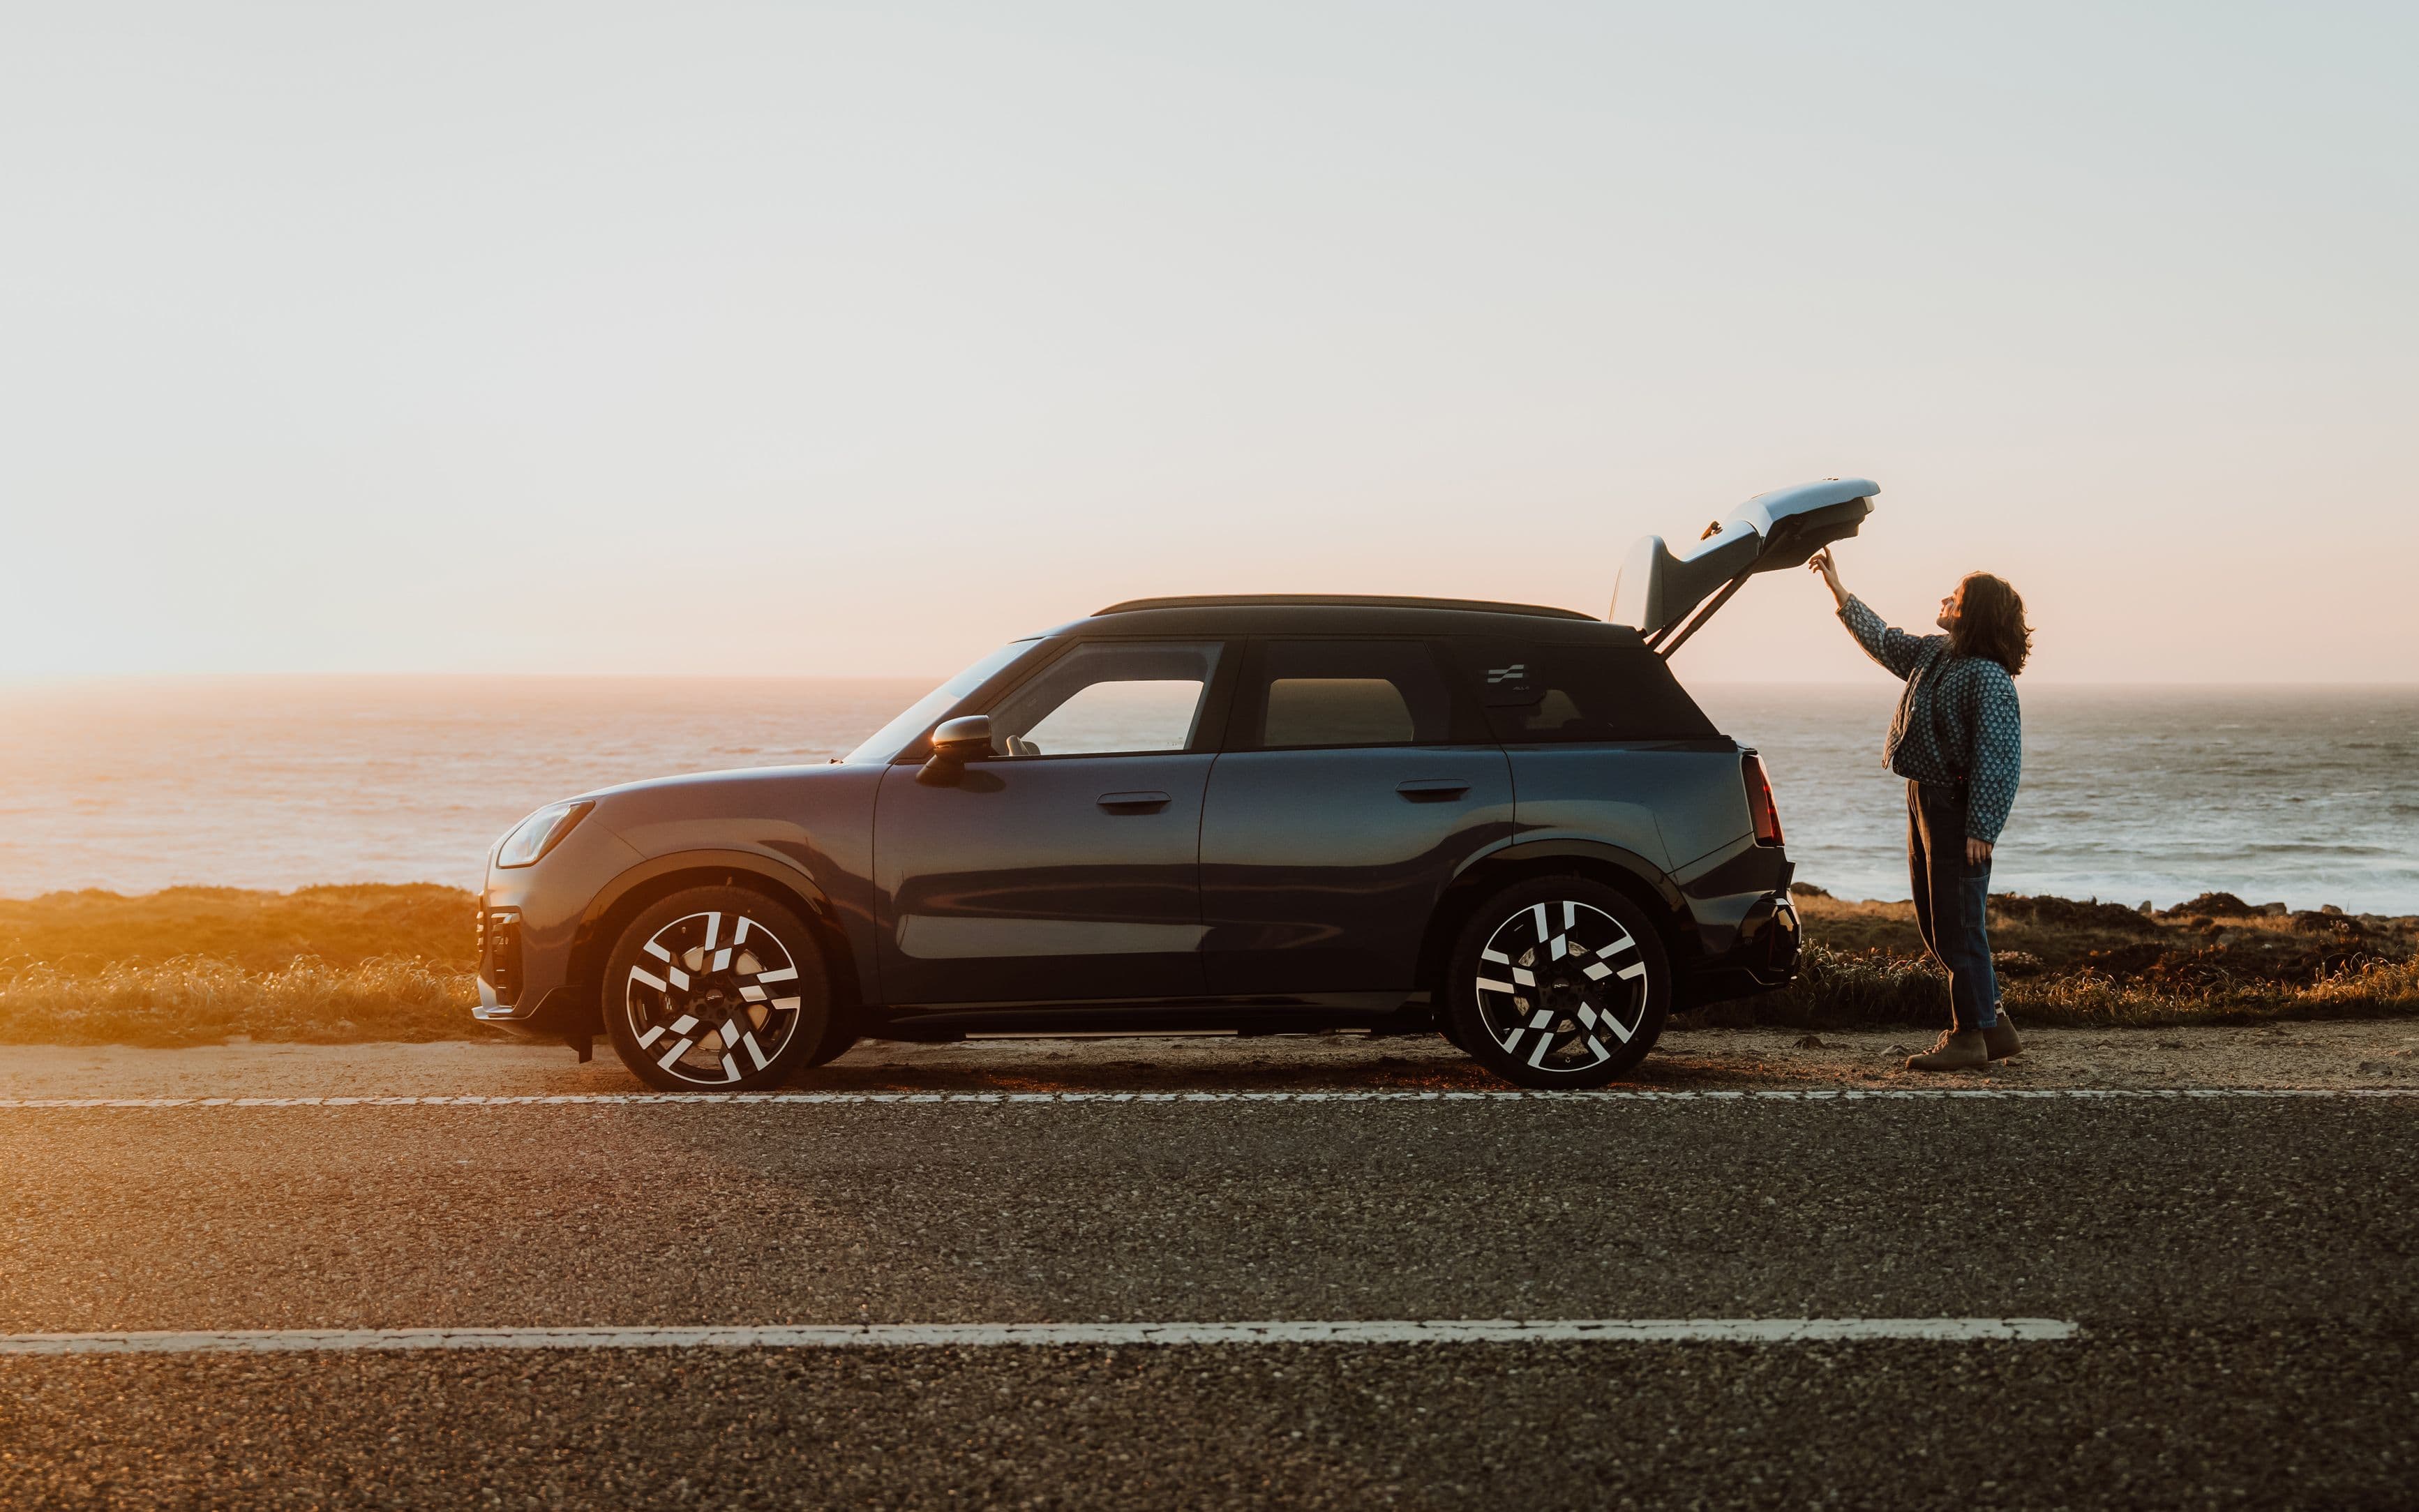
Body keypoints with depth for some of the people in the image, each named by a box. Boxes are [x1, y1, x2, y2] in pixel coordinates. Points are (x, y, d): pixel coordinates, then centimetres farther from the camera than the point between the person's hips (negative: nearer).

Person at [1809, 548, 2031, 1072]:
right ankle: (1992, 1024, 21)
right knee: (1933, 924, 14)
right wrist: (1839, 591, 31)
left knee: (1958, 925, -5)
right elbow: (1883, 640, 30)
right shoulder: (1933, 654, 10)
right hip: (1924, 800, 10)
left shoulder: (1989, 676, -17)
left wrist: (1981, 829, -25)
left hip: (1959, 812, -10)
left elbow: (1996, 758, -21)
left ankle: (1968, 1037, 2)